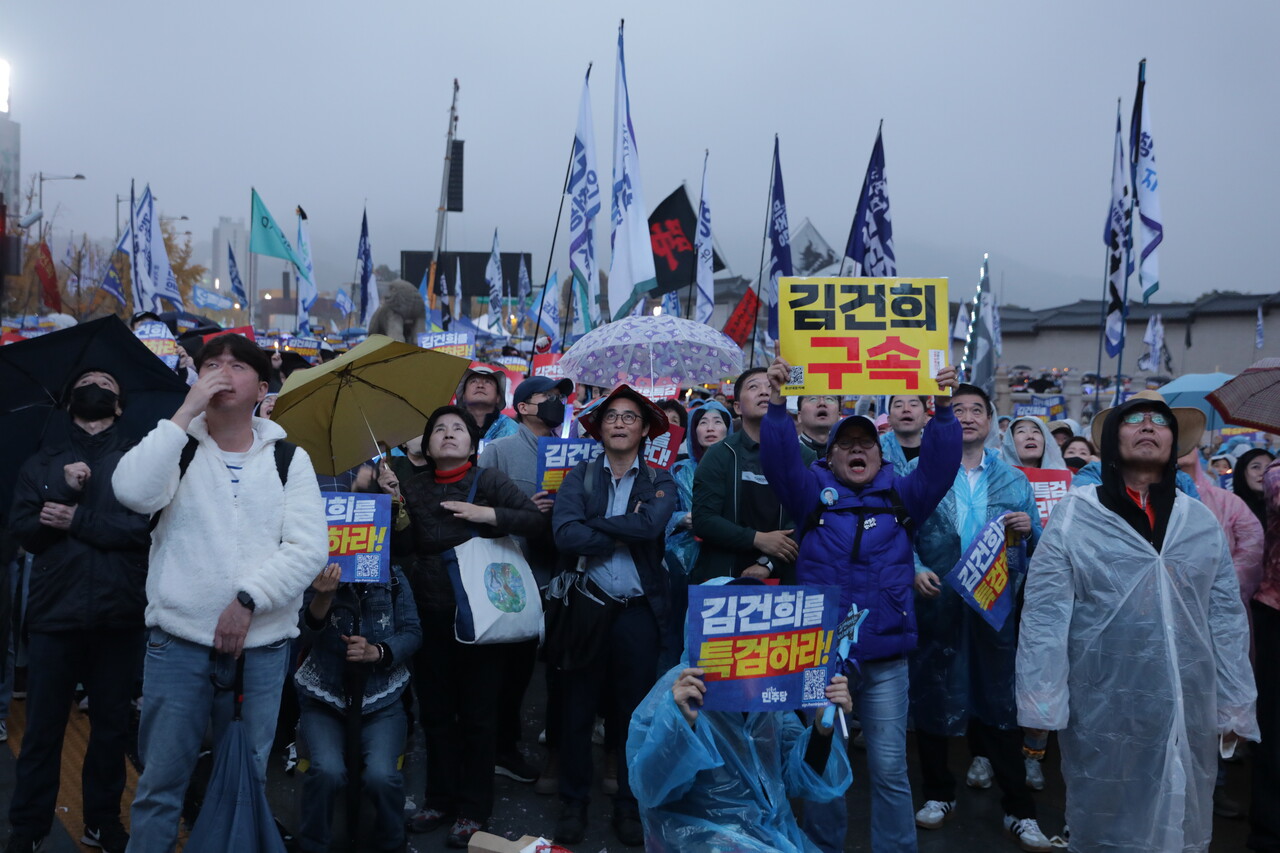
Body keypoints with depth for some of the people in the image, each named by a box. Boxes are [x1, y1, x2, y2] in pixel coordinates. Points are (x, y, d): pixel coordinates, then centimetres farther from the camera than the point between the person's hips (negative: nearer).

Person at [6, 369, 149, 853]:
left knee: (112, 725, 8)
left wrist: (78, 520, -11)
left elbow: (147, 524, -9)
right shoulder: (42, 463, 13)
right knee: (42, 727, 5)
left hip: (118, 614, -1)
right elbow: (23, 531, 1)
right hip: (54, 612, 1)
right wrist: (66, 492, -13)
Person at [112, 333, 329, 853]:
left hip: (262, 646, 0)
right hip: (178, 640, 0)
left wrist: (248, 598, -16)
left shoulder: (290, 459, 5)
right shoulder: (179, 446, 6)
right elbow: (133, 493, -16)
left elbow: (309, 548, -5)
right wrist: (186, 412, -16)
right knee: (161, 780, 7)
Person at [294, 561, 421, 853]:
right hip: (323, 698, 0)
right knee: (327, 771, -28)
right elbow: (309, 623, -18)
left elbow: (413, 632, 0)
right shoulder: (317, 576, -1)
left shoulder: (393, 578, 3)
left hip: (381, 699, 1)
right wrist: (323, 595, -40)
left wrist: (376, 652, -20)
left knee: (381, 775, -24)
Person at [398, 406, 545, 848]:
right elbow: (399, 545, 0)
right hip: (429, 613, 3)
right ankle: (440, 798, 29)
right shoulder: (413, 488, 7)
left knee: (477, 713, 4)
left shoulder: (489, 481, -3)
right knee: (435, 711, 13)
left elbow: (536, 518, -12)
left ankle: (473, 808, 17)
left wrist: (487, 515, -20)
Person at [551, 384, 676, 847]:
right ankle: (573, 803, 22)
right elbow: (565, 536, -13)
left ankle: (629, 806, 22)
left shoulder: (660, 482, 5)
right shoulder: (579, 477, 4)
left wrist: (594, 523, -11)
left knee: (634, 712, 8)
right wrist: (626, 531, -11)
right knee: (577, 709, 7)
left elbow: (650, 525, -17)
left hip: (639, 612, 0)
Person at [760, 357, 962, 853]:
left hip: (885, 656, 0)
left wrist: (942, 410, -17)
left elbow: (939, 464, -4)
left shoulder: (900, 496, 8)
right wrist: (777, 404, -21)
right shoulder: (812, 495, 5)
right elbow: (780, 458, -8)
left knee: (889, 769, 6)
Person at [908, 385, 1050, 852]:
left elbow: (1037, 545, 9)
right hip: (937, 603, -1)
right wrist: (915, 568, -18)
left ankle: (1018, 810, 15)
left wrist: (1028, 528, -12)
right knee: (933, 696, 8)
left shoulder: (1014, 480, 10)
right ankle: (938, 793, 26)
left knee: (1002, 699, 4)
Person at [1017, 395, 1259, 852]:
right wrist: (1041, 703, -12)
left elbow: (1227, 617, 8)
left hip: (1190, 710, 3)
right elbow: (1042, 616, -8)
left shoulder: (1202, 521, 6)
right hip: (1105, 708, -3)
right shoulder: (1074, 515, -5)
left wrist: (1235, 705, 6)